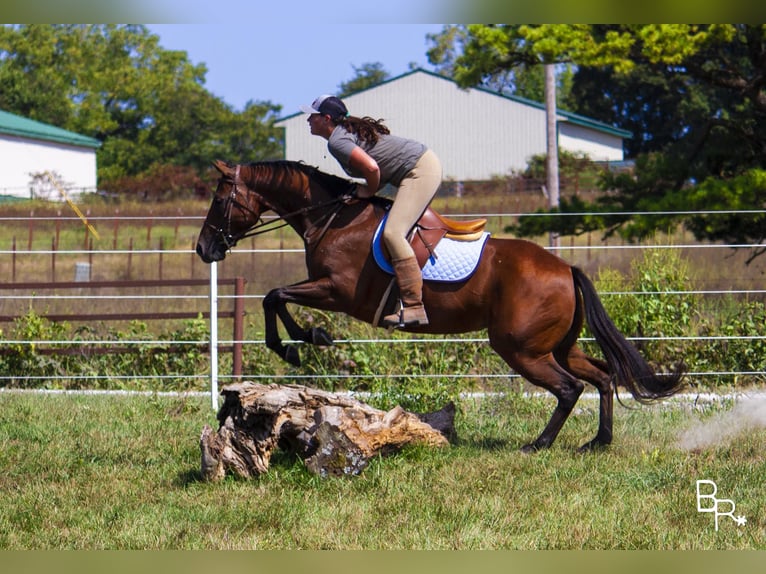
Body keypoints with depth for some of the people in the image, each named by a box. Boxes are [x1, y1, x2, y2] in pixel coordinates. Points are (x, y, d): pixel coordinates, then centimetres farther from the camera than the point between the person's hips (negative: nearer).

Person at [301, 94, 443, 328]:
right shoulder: (349, 129, 14)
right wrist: (371, 188, 11)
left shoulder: (336, 141, -16)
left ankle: (414, 307, -25)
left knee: (393, 232, -20)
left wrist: (370, 190, -10)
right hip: (424, 162, 11)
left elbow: (371, 167, -29)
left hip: (421, 171, -11)